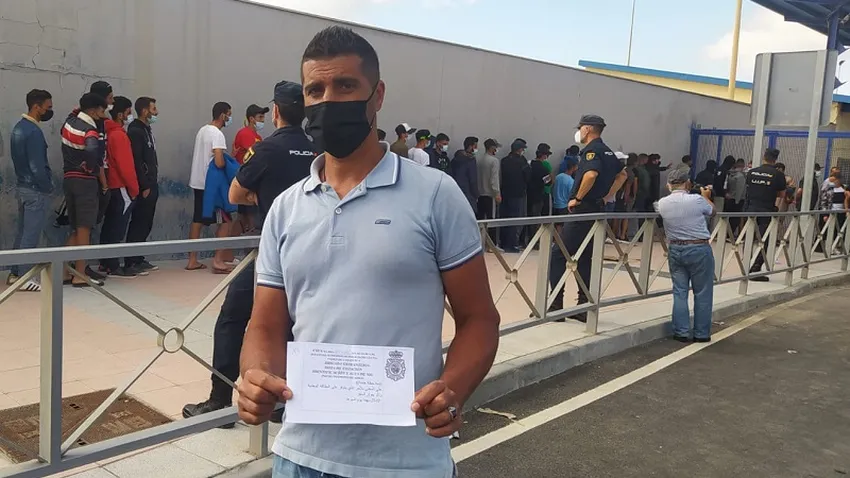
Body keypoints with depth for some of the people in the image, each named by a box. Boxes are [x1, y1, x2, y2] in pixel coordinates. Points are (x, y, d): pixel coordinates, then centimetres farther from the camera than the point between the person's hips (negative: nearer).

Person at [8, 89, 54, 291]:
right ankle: (26, 277, 1)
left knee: (22, 232, 15)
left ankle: (15, 273, 21)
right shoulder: (33, 131, -19)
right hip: (35, 189, -10)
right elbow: (37, 167, -21)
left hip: (22, 186, 10)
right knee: (31, 235, -4)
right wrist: (47, 186, -10)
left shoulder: (19, 127, 11)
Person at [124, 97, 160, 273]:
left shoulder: (146, 129, 17)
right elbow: (136, 162, -18)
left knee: (145, 224, 12)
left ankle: (138, 259, 19)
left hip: (151, 185, 9)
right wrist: (144, 187, -18)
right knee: (139, 224, -5)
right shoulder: (135, 131, -12)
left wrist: (153, 184, 15)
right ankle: (131, 262, 1)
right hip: (144, 187, -9)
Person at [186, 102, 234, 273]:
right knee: (225, 221, -2)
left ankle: (192, 261, 15)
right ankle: (218, 261, -6)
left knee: (197, 221, 11)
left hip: (198, 182, 9)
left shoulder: (202, 130, 12)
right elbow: (219, 163, -25)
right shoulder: (217, 134, -16)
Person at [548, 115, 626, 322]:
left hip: (583, 209, -9)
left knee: (558, 254, -5)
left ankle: (555, 305, -7)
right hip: (597, 209, 9)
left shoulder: (591, 149, -12)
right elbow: (622, 175, 27)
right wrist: (606, 196, 20)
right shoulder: (607, 151, 16)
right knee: (584, 258, 12)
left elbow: (591, 174, -30)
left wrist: (577, 198, -19)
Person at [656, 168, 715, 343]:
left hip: (675, 249, 3)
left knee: (679, 292, 10)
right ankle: (701, 333, 14)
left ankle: (681, 332, 11)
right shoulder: (697, 200, -14)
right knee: (702, 293, 8)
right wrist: (706, 196, 26)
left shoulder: (662, 203, -4)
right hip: (698, 249, -3)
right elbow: (712, 211, 8)